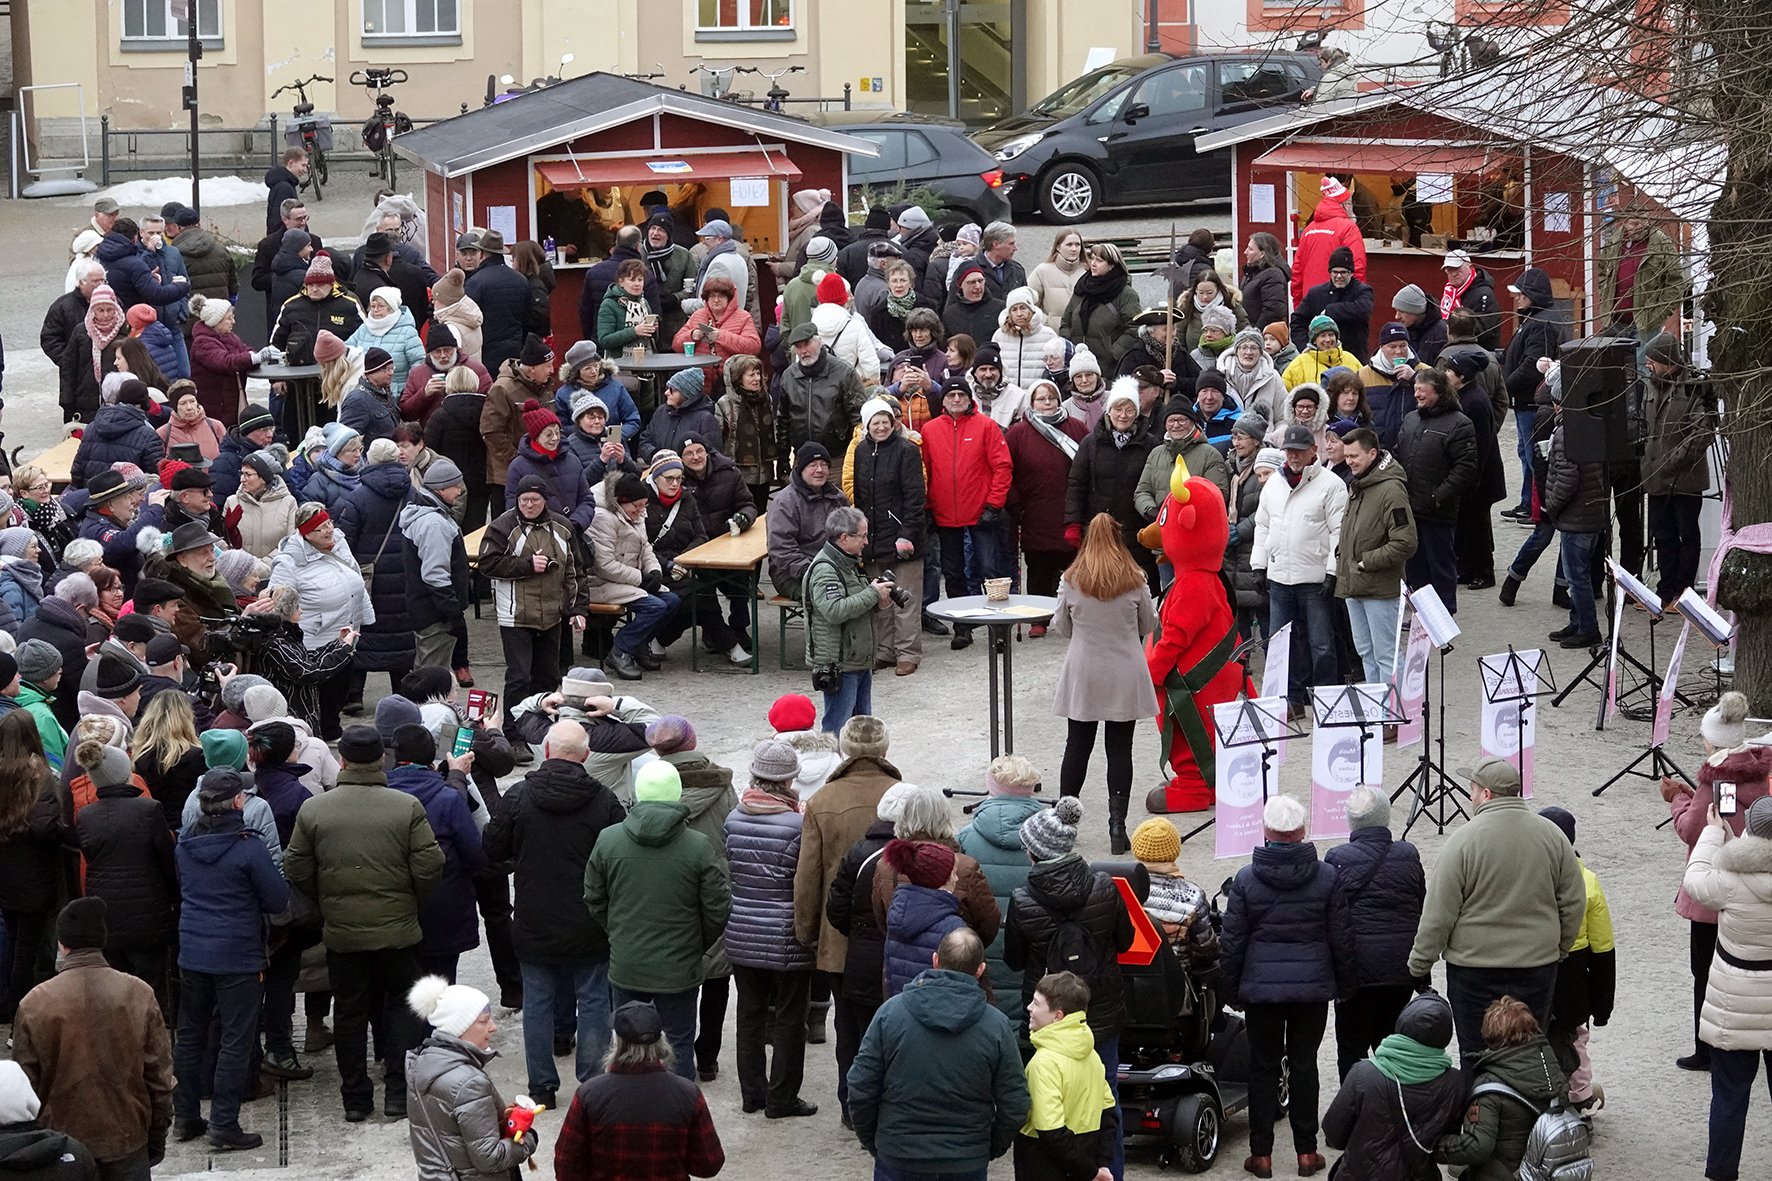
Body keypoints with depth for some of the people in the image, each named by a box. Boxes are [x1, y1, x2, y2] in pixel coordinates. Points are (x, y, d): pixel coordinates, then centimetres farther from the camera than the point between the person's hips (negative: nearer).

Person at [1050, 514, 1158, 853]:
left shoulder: (1071, 581, -6)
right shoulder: (1135, 581, -7)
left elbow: (1062, 627, 5)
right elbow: (1148, 626, 5)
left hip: (1083, 673, 1)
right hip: (1125, 676, -1)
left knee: (1077, 748, 11)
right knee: (1120, 750, 3)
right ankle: (1117, 827, 0)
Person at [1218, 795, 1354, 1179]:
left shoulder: (1246, 879, -6)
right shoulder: (1327, 877, -4)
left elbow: (1232, 941, -1)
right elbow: (1342, 938, 2)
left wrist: (1229, 989, 9)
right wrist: (1344, 984, 14)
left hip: (1261, 988, -1)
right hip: (1313, 988, 1)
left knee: (1263, 1067, 7)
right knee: (1305, 1065, 9)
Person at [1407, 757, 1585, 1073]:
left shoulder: (1464, 840, -13)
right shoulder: (1551, 835, 0)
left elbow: (1438, 914, -11)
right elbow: (1574, 903, 7)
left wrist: (1419, 964, 0)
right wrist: (1559, 949, 21)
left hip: (1474, 970, -4)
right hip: (1538, 965, 4)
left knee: (1476, 1058, 5)